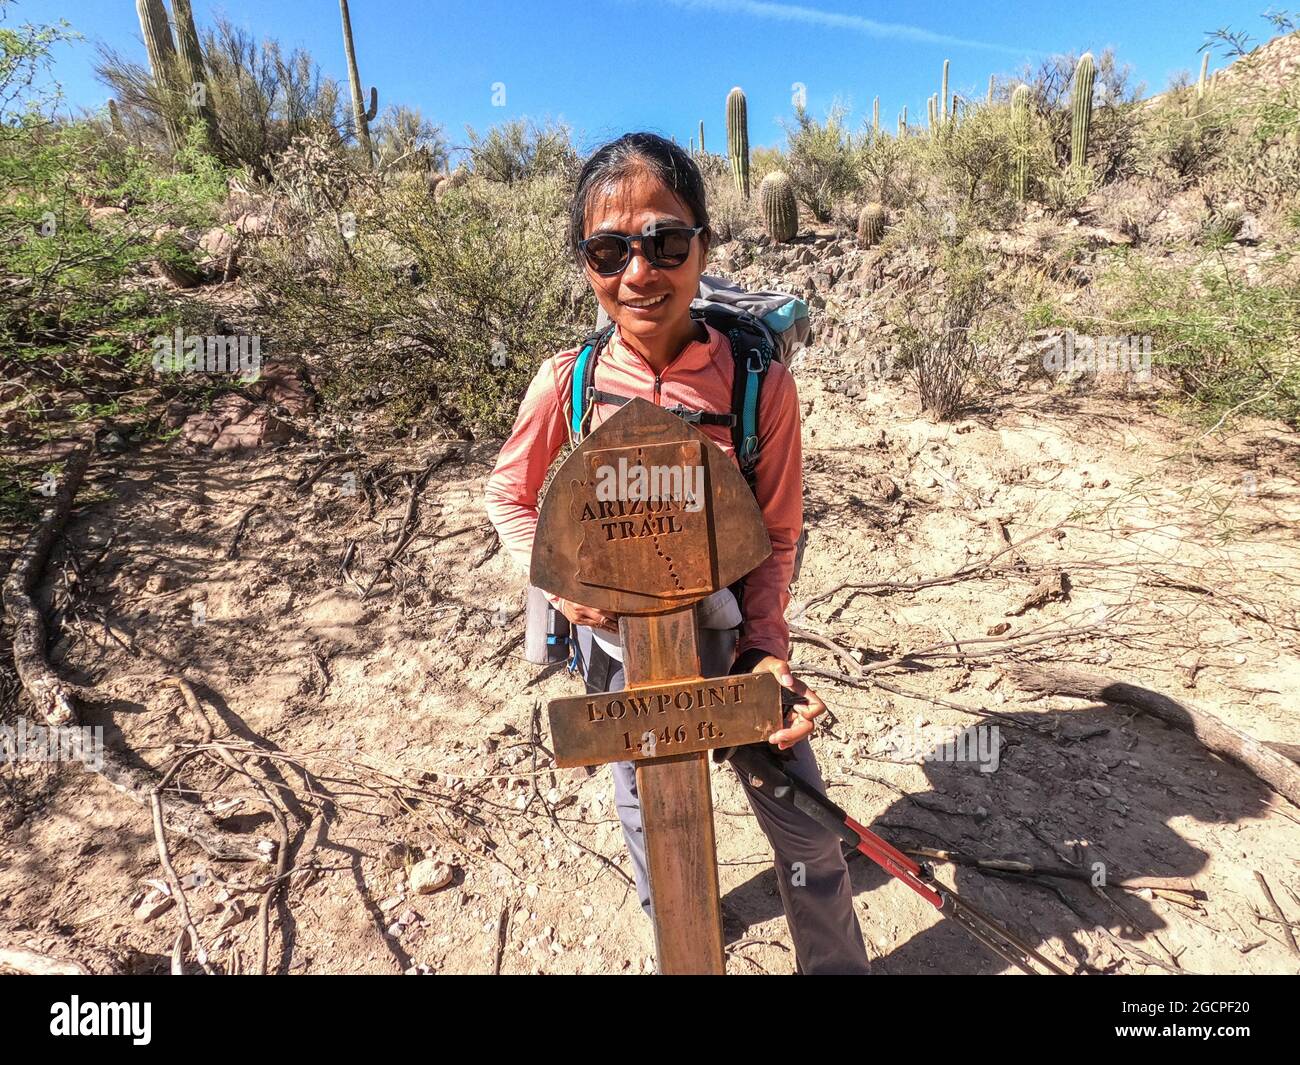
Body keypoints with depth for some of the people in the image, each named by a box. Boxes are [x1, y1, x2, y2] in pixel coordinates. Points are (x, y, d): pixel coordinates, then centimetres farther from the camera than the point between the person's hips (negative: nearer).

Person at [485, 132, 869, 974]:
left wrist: (766, 650, -20)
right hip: (619, 642, 1)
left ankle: (837, 964, 45)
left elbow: (776, 533, -10)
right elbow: (511, 498, -1)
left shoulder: (760, 381, -17)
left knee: (806, 825, 11)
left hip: (731, 631, -1)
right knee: (648, 814, 24)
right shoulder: (568, 383, -16)